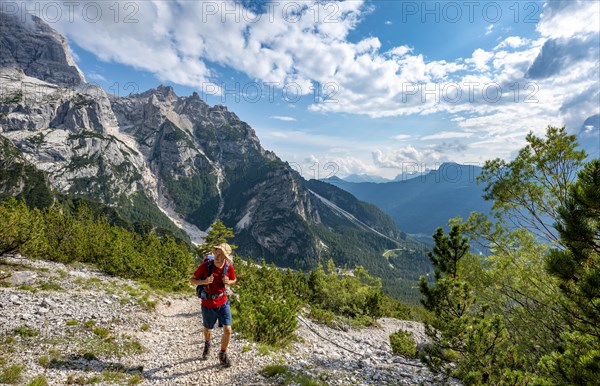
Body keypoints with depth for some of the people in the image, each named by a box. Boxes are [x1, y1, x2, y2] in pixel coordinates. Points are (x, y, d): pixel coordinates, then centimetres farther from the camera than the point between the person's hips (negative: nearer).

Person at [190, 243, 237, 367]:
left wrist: (228, 282, -19)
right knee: (208, 330, 20)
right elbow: (192, 280, -10)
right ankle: (207, 345, 56)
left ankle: (223, 355, 25)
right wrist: (204, 281, -30)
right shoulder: (205, 266, -22)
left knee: (227, 330, -4)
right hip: (208, 305, -1)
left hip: (223, 303, 1)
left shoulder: (229, 267, -15)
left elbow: (234, 280, 5)